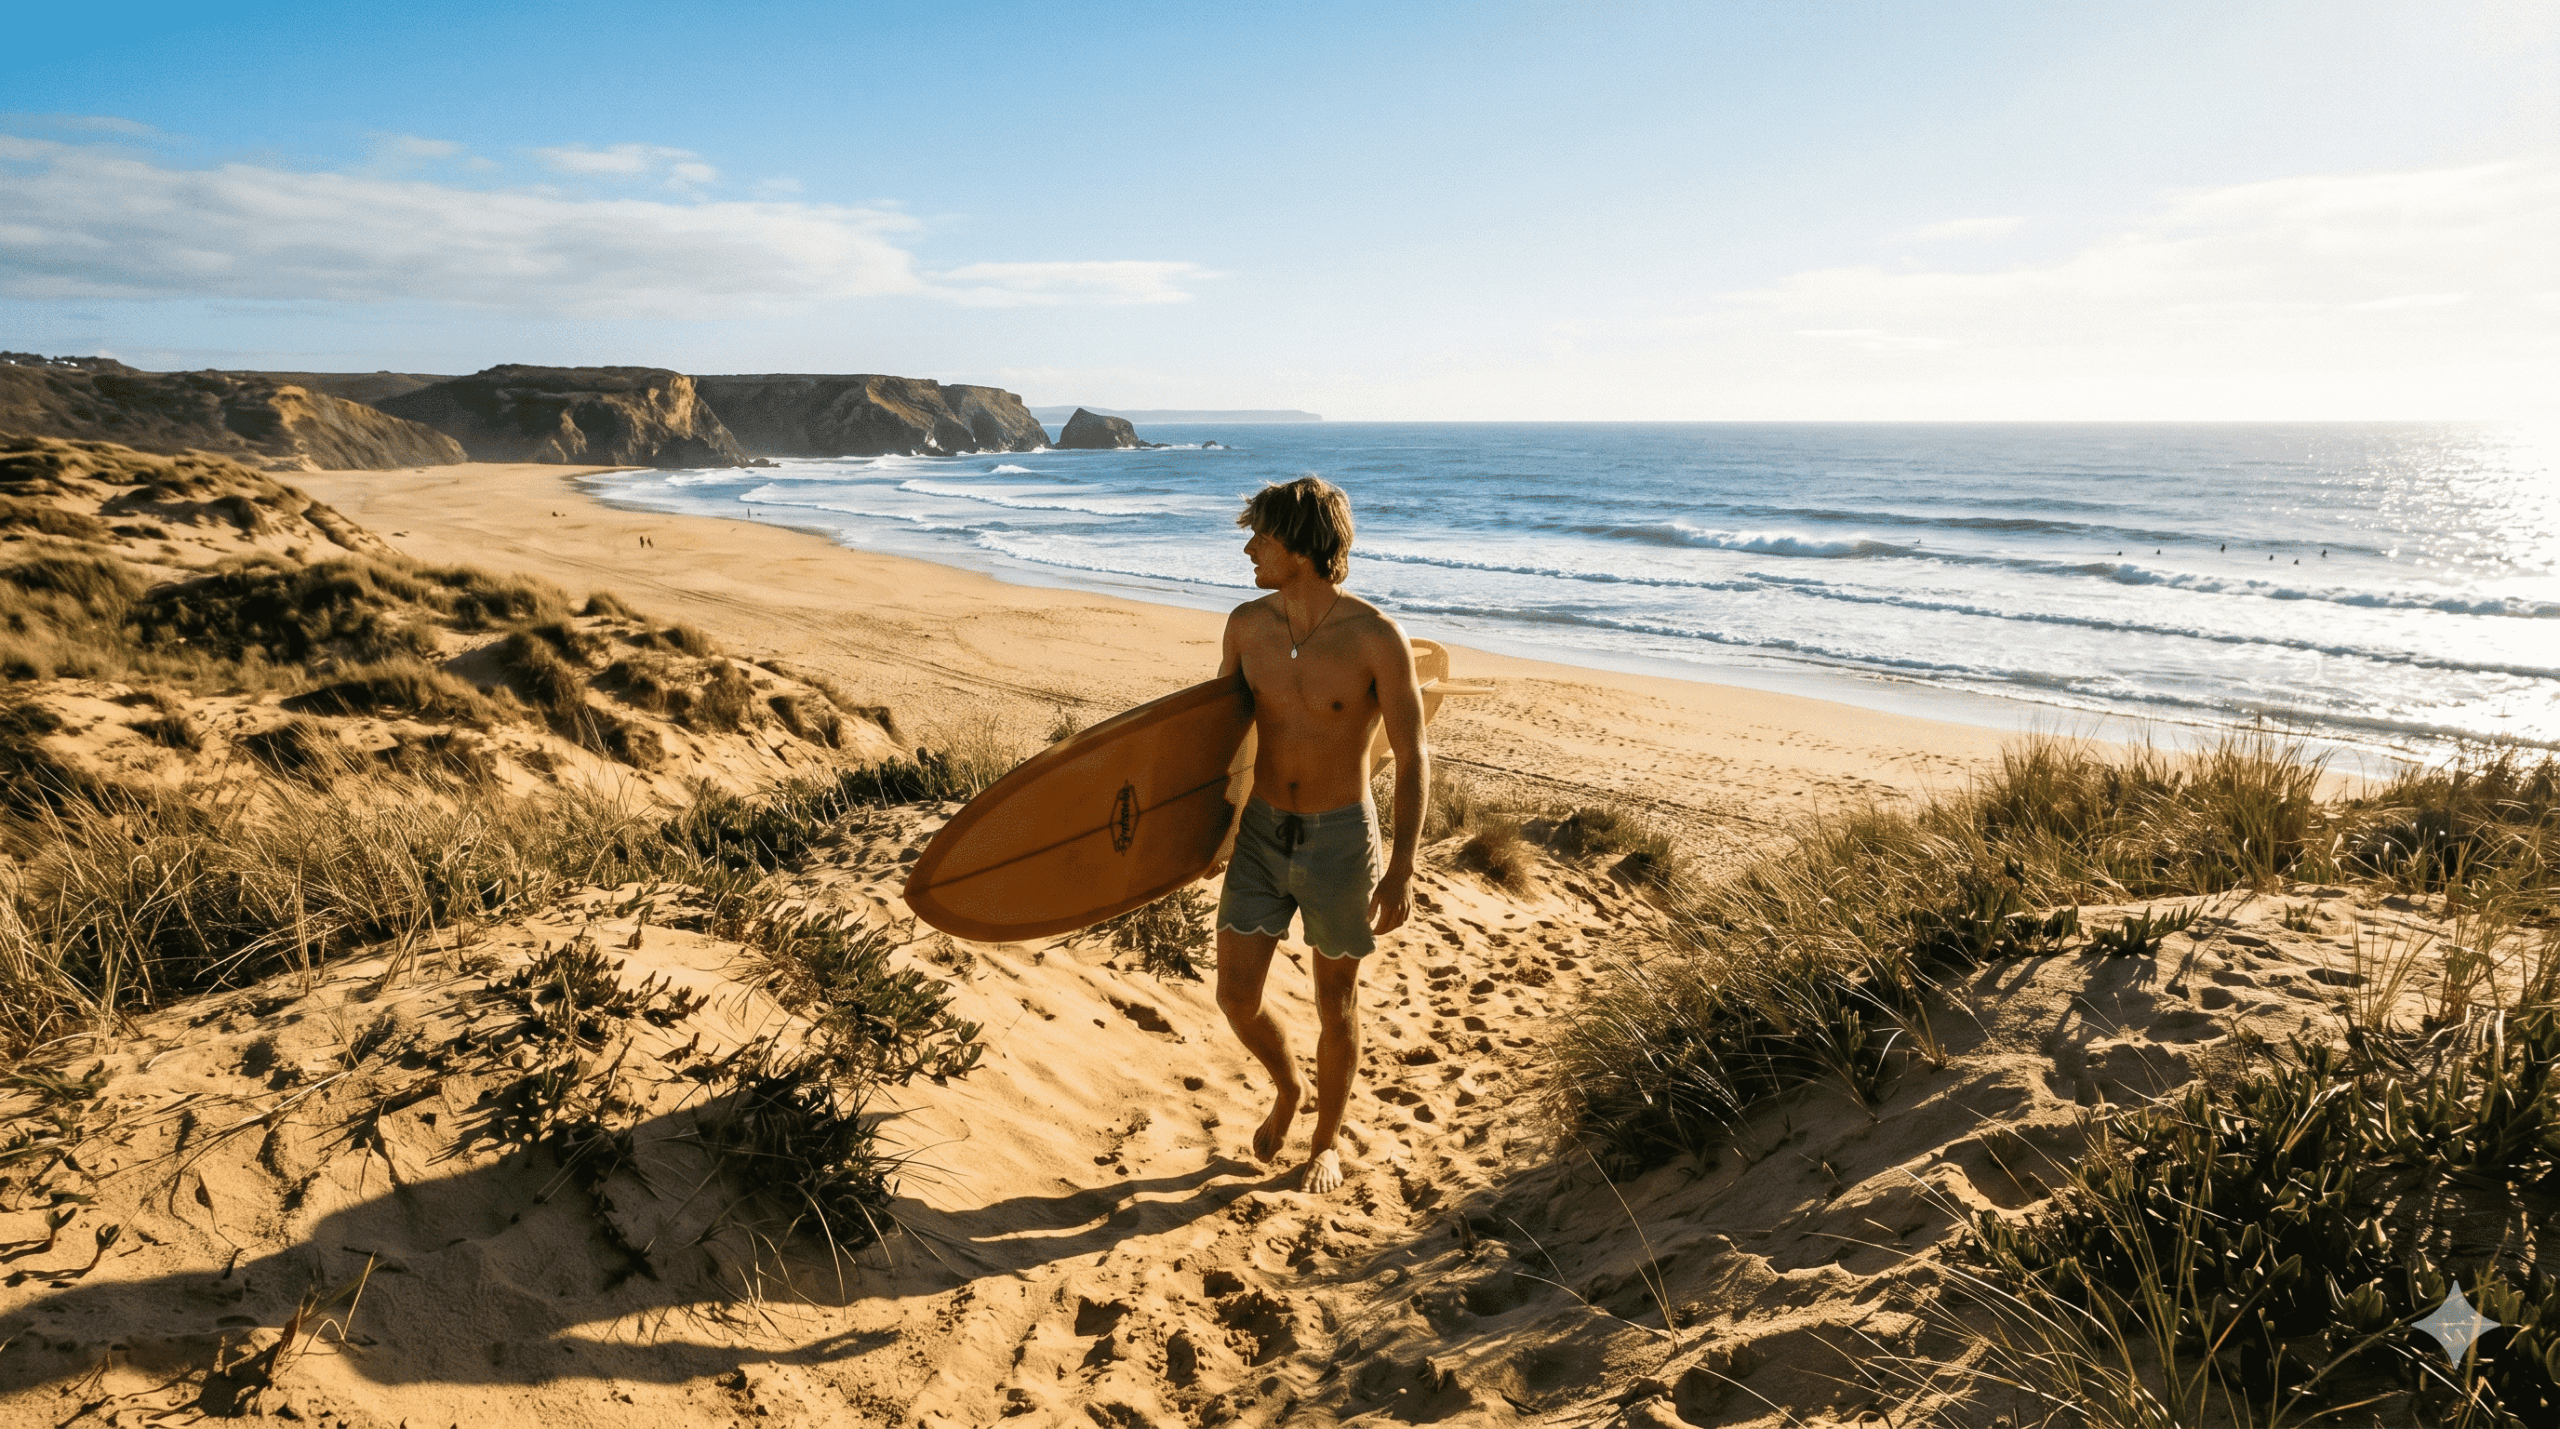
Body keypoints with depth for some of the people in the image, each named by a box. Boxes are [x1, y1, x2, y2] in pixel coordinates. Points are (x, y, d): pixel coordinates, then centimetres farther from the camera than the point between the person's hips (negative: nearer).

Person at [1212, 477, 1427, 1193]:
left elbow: (1412, 759, -13)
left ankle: (1325, 1144, 37)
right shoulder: (1248, 624, -5)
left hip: (1341, 840, -3)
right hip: (1261, 835, 4)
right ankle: (1287, 1088, 40)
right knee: (1236, 998, 5)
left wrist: (1401, 867, -18)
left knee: (1336, 1004, 13)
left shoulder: (1377, 637, -19)